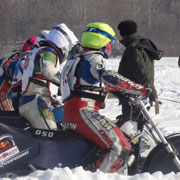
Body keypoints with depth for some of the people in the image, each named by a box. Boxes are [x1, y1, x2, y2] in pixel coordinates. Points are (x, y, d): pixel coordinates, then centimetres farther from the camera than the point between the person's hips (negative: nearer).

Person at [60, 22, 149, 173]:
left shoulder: (76, 60, 25)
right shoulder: (94, 59, -5)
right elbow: (109, 78, -22)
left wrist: (121, 91, 35)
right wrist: (142, 90, -20)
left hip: (68, 117, 10)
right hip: (84, 113, -10)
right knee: (121, 148, -20)